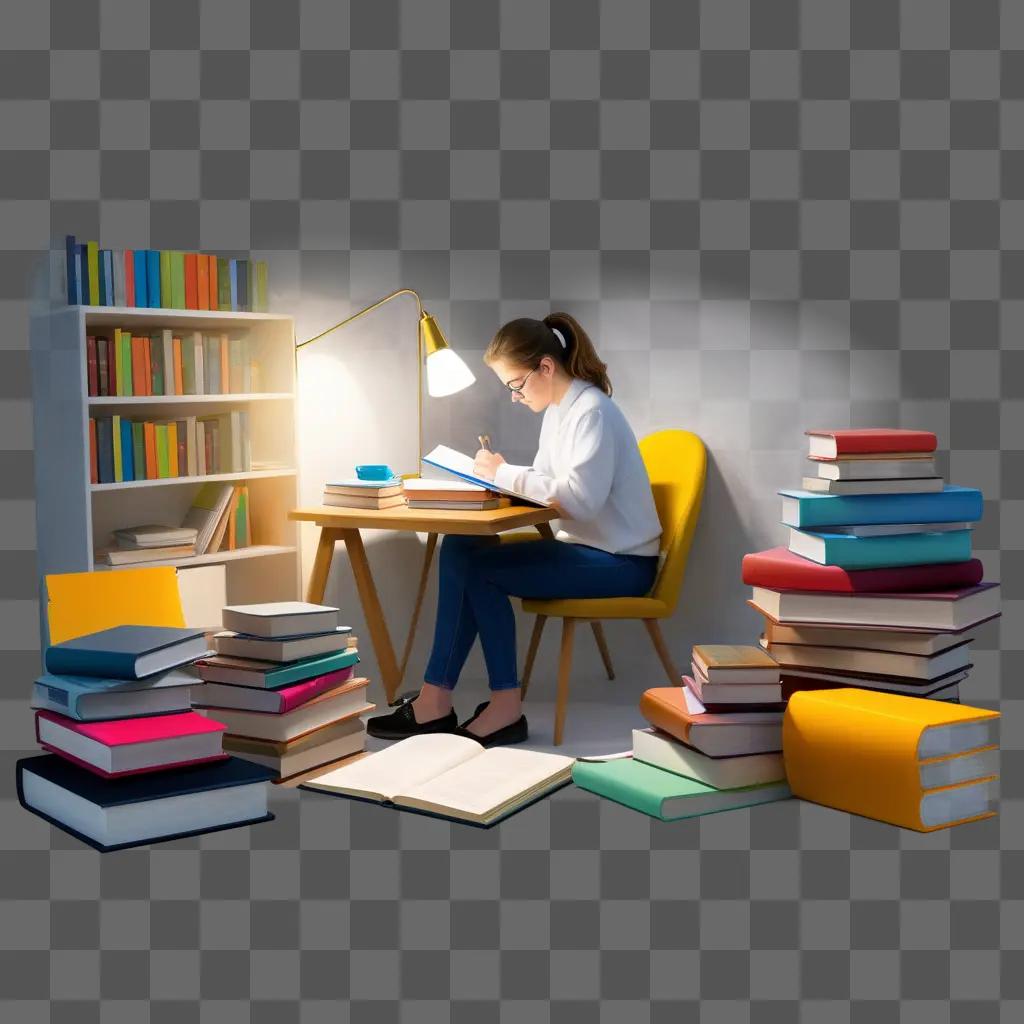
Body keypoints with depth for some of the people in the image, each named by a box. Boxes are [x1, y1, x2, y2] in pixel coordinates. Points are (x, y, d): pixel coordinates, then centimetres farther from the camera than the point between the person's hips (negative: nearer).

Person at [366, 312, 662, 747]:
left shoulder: (591, 412, -16)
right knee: (459, 550, -10)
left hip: (620, 561, -9)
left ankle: (505, 706, -10)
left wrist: (505, 474, -19)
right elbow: (546, 483, 14)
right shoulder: (557, 410, 14)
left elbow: (579, 497, -27)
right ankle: (436, 700, -12)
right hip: (582, 548, 9)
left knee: (475, 565, -20)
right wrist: (495, 475, -5)